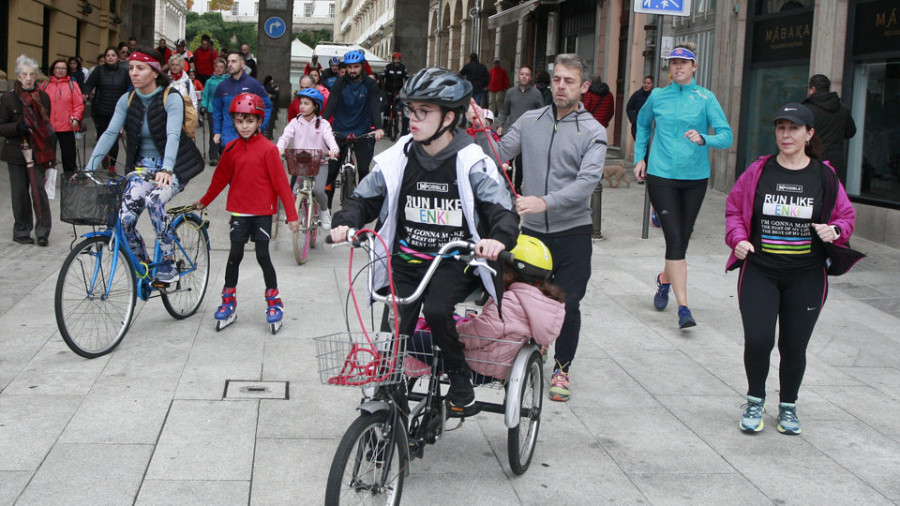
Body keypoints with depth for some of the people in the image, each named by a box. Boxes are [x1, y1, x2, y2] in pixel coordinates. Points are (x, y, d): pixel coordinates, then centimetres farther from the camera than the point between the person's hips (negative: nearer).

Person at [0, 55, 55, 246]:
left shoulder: (43, 97, 6)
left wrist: (52, 153, 11)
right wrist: (18, 127, -20)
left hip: (38, 151, 1)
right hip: (16, 152, -1)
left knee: (39, 190, -5)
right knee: (20, 192, 4)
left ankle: (43, 231, 3)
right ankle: (21, 231, 16)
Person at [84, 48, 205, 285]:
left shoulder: (171, 99, -13)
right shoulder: (127, 100, 1)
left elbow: (173, 135, -27)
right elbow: (109, 134, -7)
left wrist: (166, 169, -44)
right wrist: (89, 169, -20)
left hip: (174, 167, -4)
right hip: (143, 166, 4)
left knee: (154, 201, -34)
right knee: (125, 219, -16)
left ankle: (168, 266, -20)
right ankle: (144, 265, 11)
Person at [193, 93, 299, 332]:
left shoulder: (268, 148, -11)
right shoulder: (231, 149, 2)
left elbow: (280, 182, -10)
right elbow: (220, 178, 16)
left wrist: (292, 215, -10)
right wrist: (204, 201, 27)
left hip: (262, 212, -3)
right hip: (239, 211, 3)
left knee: (263, 256, 0)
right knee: (235, 255, 6)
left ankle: (274, 301, 15)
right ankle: (228, 302, 16)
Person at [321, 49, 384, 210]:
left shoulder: (370, 84, -2)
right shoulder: (340, 84, -1)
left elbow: (375, 107, -14)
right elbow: (331, 105, -11)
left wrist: (378, 128, -30)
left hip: (362, 132, -1)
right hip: (340, 131, 1)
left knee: (363, 170, -9)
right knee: (331, 170, 1)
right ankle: (326, 206, 13)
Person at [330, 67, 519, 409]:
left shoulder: (471, 162, -9)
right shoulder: (398, 157, 0)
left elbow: (501, 208, -14)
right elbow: (365, 197, 5)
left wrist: (499, 239, -37)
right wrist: (346, 222, -17)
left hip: (454, 261, -3)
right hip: (406, 260, 3)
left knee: (436, 310, -30)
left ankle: (459, 374, -2)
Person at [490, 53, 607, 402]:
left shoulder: (593, 132, -5)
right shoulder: (530, 121, 7)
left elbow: (587, 181, -18)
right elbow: (498, 156, 6)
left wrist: (545, 201, -31)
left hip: (572, 231, -3)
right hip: (532, 229, 3)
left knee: (567, 304, -1)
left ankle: (561, 369, 18)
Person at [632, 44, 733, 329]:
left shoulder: (706, 99, -1)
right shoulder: (657, 96, 5)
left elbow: (726, 136, -9)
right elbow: (643, 124, 25)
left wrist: (703, 139, -28)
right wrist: (639, 157, 19)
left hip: (694, 177, 1)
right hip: (661, 175, -1)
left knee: (682, 239, 10)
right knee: (674, 239, -11)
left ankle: (665, 280, 42)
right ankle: (683, 308, -11)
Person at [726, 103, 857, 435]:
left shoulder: (825, 176, 1)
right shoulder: (758, 171, 1)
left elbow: (846, 215, 9)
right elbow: (734, 209, 10)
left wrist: (835, 230, -12)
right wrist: (739, 239, -7)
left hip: (806, 278, 1)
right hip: (759, 272, 0)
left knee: (794, 347, 7)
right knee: (758, 341, -12)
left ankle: (788, 406, 31)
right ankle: (755, 401, 14)